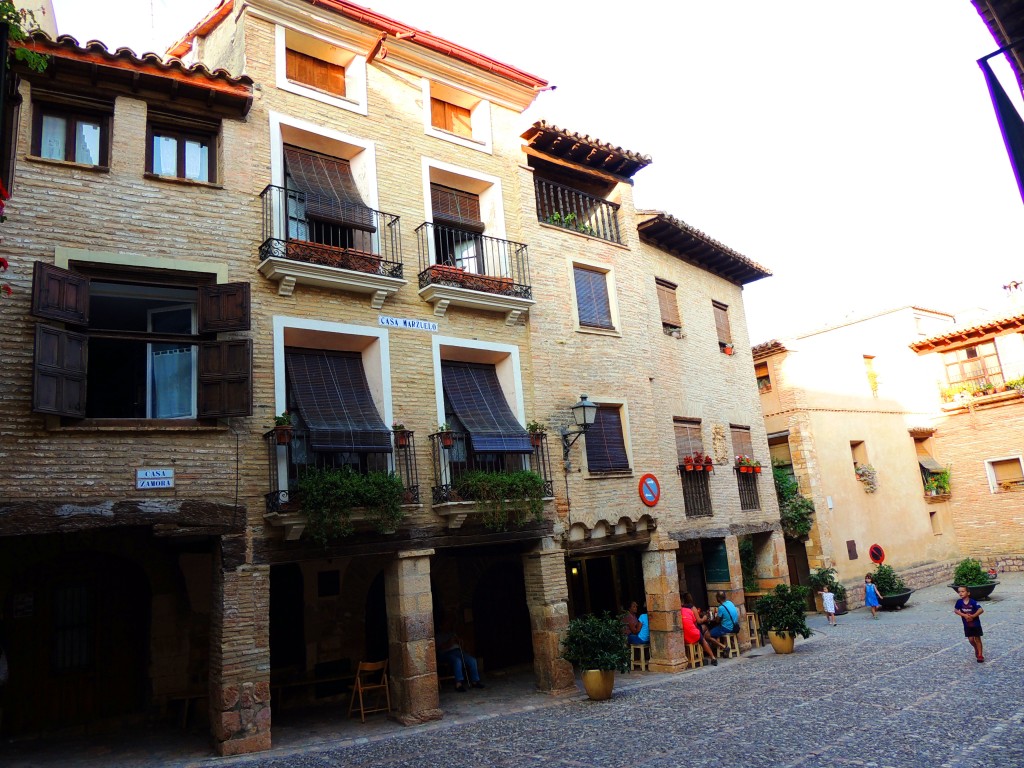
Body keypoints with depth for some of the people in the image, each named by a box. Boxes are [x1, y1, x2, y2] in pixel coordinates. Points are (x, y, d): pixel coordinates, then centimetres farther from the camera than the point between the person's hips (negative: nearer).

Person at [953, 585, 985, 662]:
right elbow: (955, 610, -2)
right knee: (971, 639, 6)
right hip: (967, 625, 3)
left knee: (977, 639, 6)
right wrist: (964, 615, -15)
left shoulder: (973, 602, -20)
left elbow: (981, 610, -24)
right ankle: (976, 649, 36)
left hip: (976, 624, -3)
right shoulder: (959, 602, -9)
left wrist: (973, 616, -24)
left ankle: (980, 655, 15)